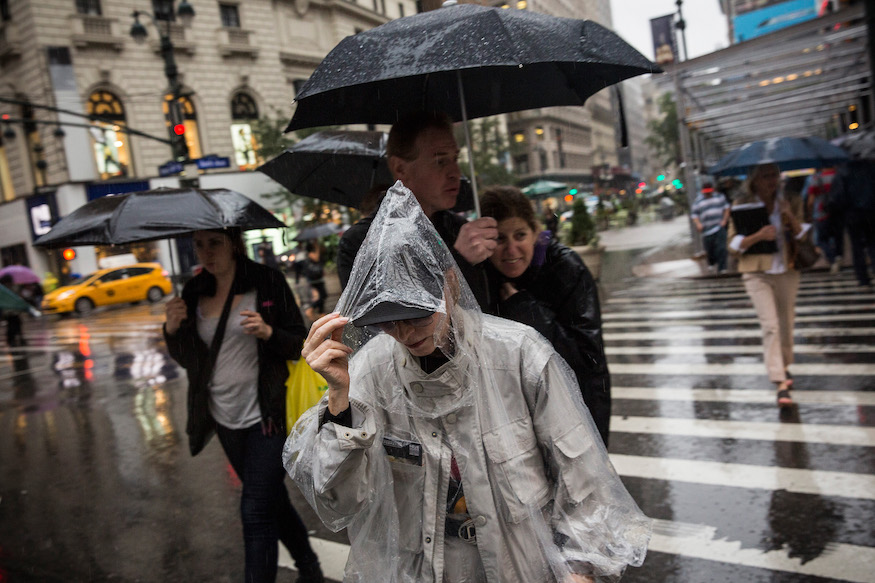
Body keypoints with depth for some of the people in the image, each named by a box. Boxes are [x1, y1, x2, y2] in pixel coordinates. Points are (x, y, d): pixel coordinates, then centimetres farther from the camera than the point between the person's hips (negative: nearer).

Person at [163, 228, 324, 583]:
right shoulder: (194, 292, 4)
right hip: (225, 419, 6)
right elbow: (187, 360, 10)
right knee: (272, 499, 20)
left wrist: (268, 332, -27)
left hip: (265, 416, -5)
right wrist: (172, 330, -9)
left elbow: (299, 346, -7)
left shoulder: (266, 282, -9)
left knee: (256, 513, -6)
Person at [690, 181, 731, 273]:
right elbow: (694, 215, 2)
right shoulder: (698, 201, 4)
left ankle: (722, 268, -10)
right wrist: (698, 224, -16)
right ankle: (712, 264, 39)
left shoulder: (720, 196, 10)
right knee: (709, 250, 8)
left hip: (720, 227, 0)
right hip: (707, 230, 0)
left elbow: (726, 207, 15)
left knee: (721, 248, -12)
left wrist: (725, 220, 1)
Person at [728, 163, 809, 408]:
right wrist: (758, 236, -25)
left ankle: (784, 366, 39)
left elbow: (803, 236, 1)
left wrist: (791, 218, -18)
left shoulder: (790, 202, 3)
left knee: (786, 323, 14)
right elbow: (734, 244, -6)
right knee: (770, 326, -13)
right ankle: (781, 383, -13)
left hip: (787, 271, 4)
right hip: (757, 273, -3)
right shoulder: (742, 205, -5)